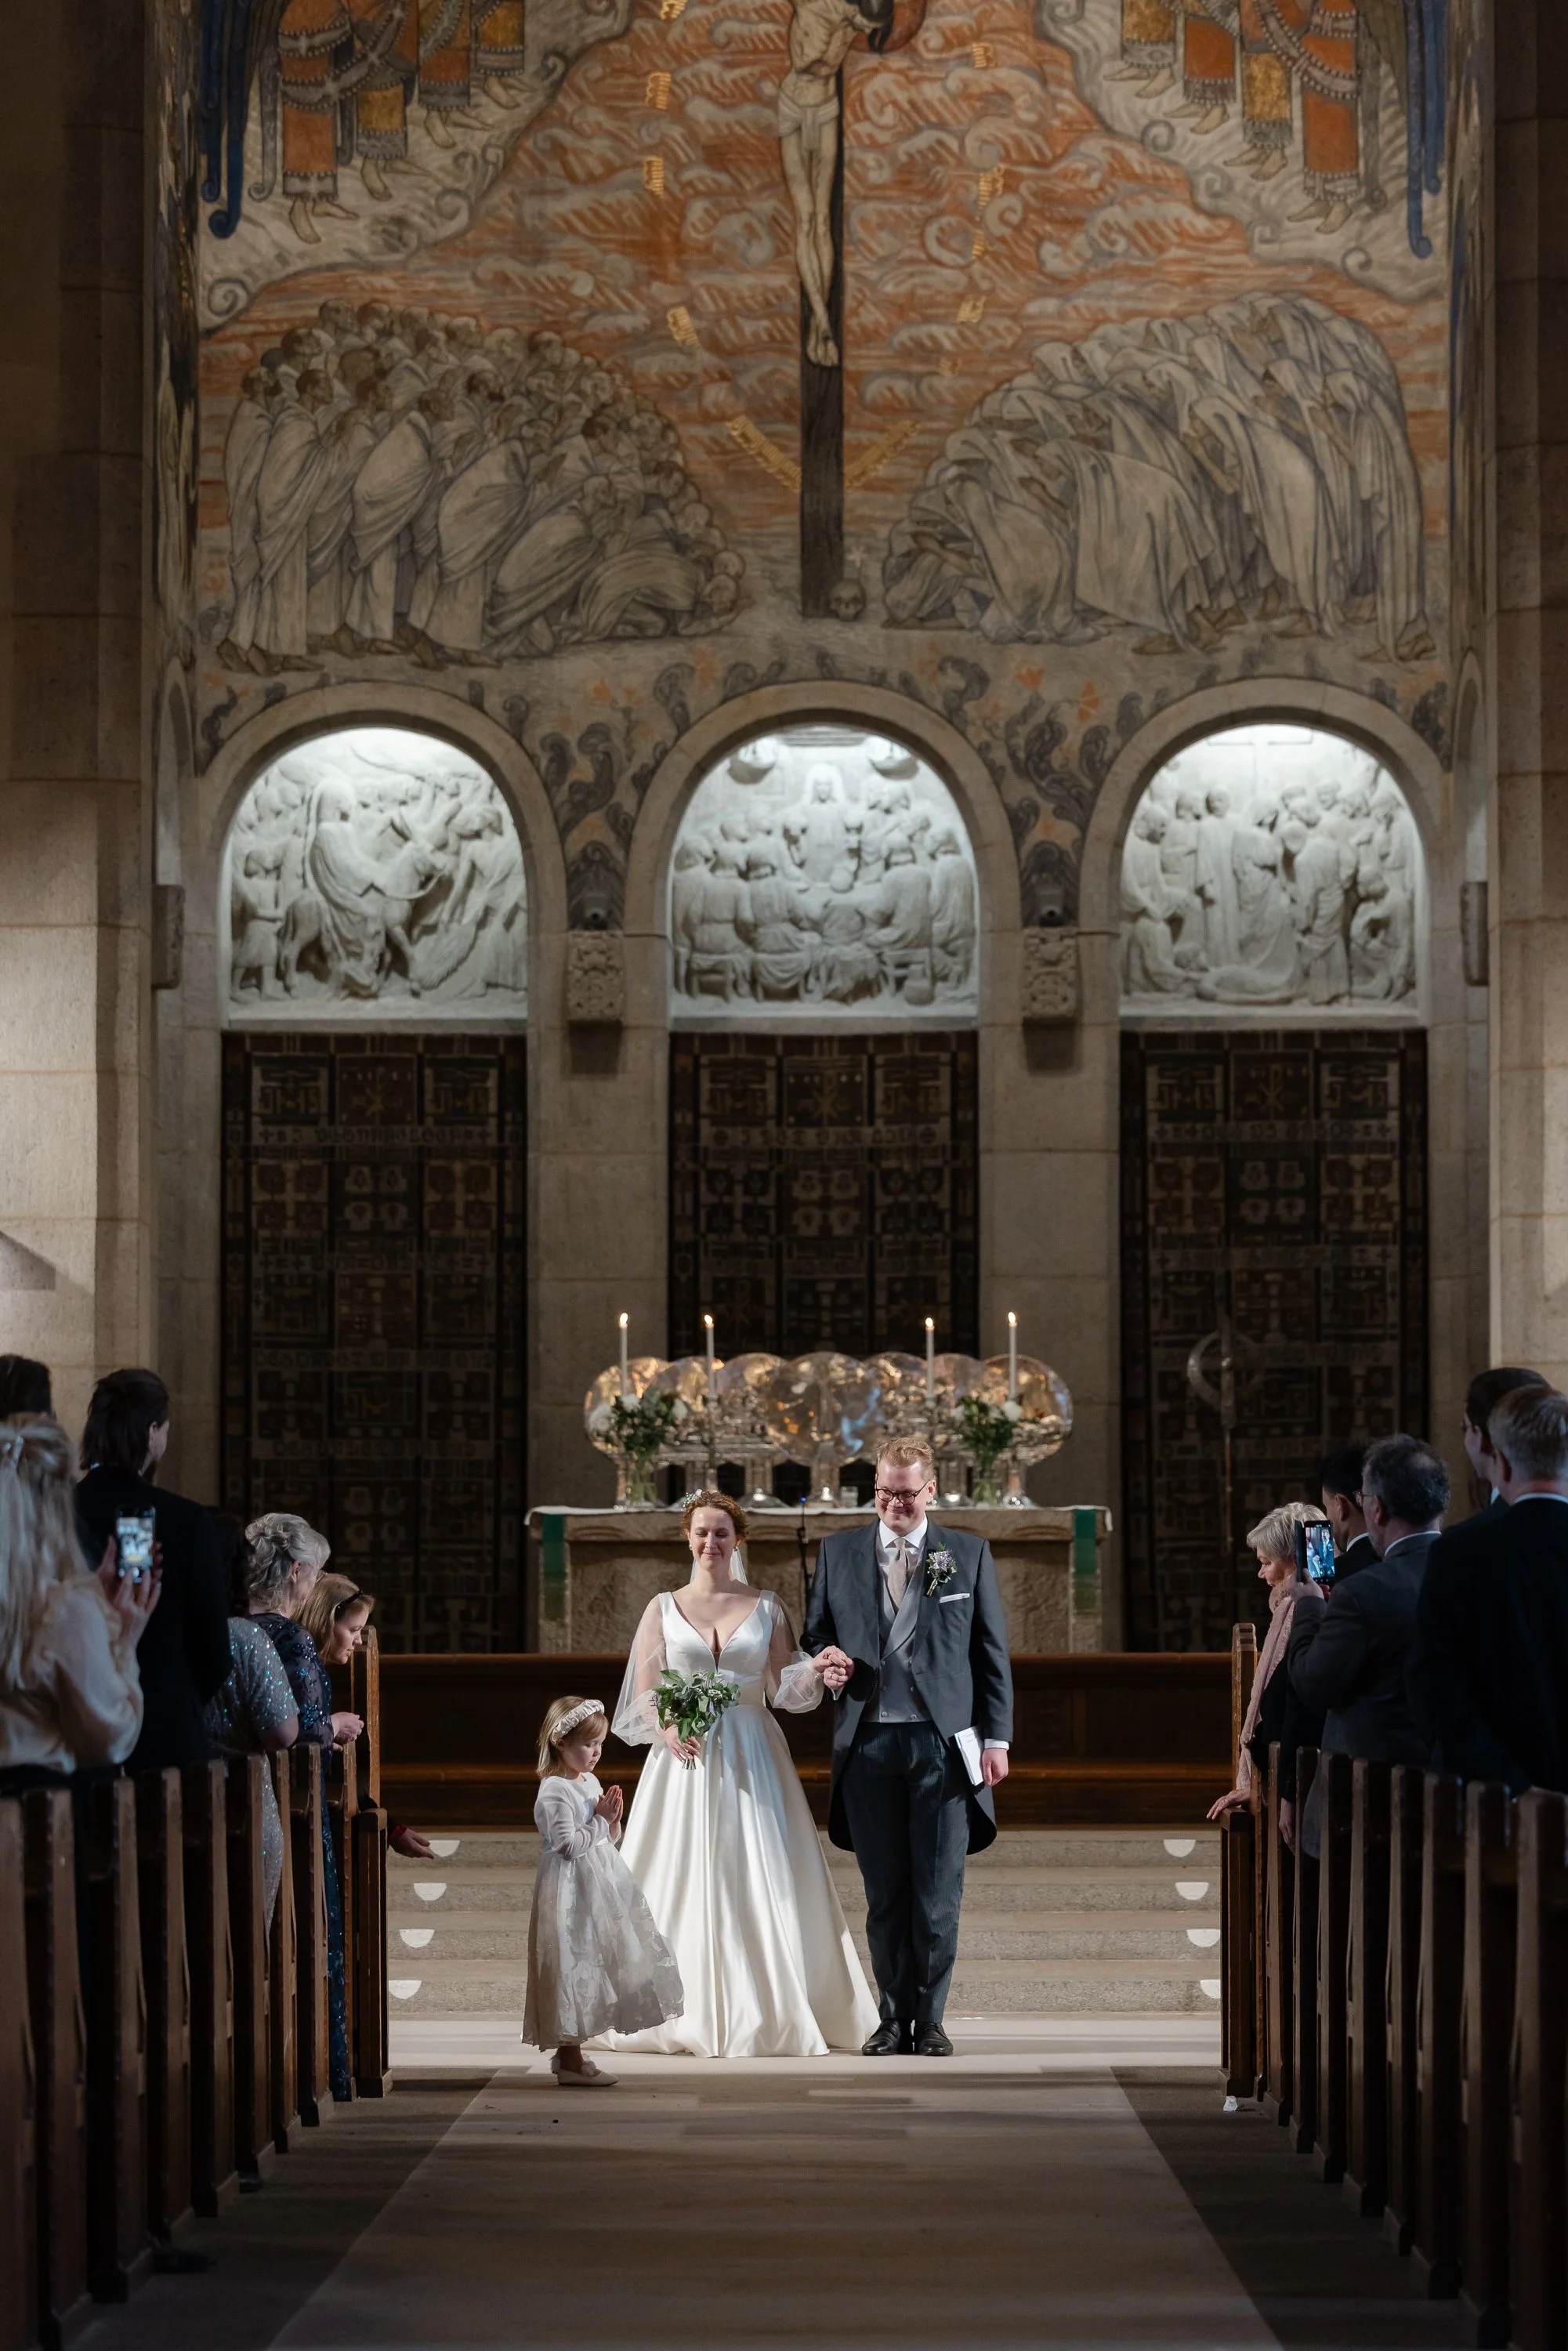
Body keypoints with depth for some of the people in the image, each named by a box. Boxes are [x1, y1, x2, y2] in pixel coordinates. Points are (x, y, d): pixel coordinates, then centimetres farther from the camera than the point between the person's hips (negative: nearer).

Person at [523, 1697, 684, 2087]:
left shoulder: (591, 1783, 13)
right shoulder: (554, 1791, -15)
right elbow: (569, 1844, -23)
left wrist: (612, 1821, 0)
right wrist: (601, 1821, -15)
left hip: (600, 1888, 10)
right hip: (571, 1893, -10)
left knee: (593, 1965, 12)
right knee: (574, 1967, -7)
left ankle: (569, 2054, 20)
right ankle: (570, 2060, -2)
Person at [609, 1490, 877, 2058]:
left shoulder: (766, 1607, 9)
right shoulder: (663, 1608, 8)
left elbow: (785, 1688, 3)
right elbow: (643, 1697, 5)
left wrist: (815, 1669, -18)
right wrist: (667, 1729, -15)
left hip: (752, 1760, 0)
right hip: (683, 1757, 0)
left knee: (763, 1883, -5)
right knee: (684, 1881, -4)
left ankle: (768, 2014, -1)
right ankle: (687, 2015, 0)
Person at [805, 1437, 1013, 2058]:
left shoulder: (969, 1555, 6)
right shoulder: (838, 1553, 10)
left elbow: (992, 1653, 6)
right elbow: (815, 1634, 16)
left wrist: (996, 1738, 0)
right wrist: (826, 1663, -7)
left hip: (943, 1744, -1)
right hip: (867, 1744, 1)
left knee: (939, 1896, -1)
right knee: (884, 1896, 5)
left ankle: (930, 2020, 10)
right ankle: (893, 2019, 14)